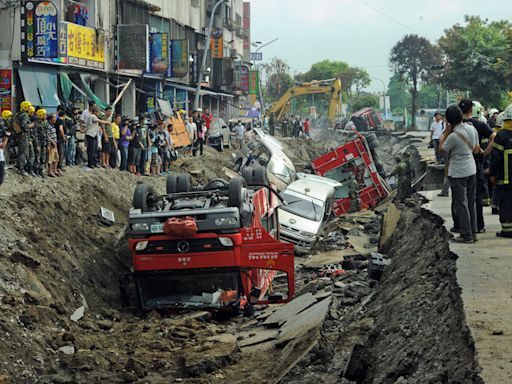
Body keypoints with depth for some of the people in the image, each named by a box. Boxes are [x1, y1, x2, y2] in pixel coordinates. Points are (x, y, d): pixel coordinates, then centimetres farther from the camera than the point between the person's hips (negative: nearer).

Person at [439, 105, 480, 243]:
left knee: (461, 203, -1)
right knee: (471, 202, 14)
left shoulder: (453, 136, -23)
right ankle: (473, 232, 20)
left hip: (458, 173, -7)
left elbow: (441, 149, -8)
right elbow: (476, 149, 9)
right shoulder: (472, 129, 0)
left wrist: (446, 131, -7)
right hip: (472, 169, 7)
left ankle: (466, 235, 0)